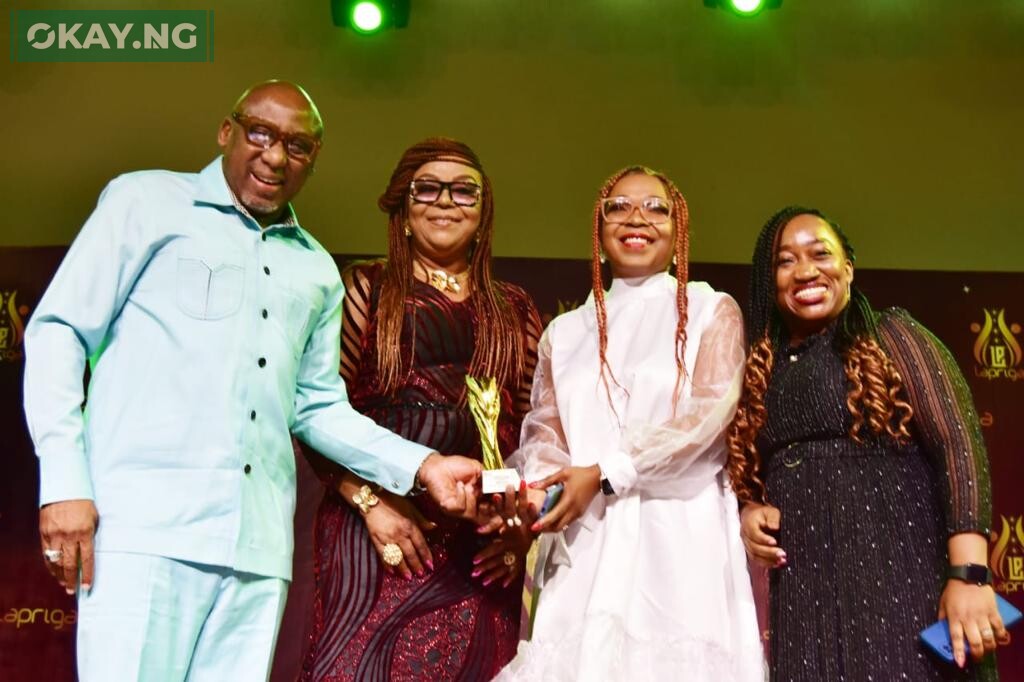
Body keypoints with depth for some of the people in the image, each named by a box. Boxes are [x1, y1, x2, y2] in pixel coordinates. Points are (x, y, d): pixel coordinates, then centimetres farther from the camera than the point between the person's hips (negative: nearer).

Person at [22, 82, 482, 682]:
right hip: (144, 522, -4)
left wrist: (421, 465, 8)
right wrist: (64, 481, -8)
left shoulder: (319, 272, 21)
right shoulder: (149, 200, 8)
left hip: (258, 544, 4)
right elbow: (58, 331, 3)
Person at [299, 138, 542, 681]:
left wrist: (521, 523, 0)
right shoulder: (366, 288, 6)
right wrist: (372, 502, -11)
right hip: (376, 524, -2)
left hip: (484, 541, 3)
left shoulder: (514, 309, 15)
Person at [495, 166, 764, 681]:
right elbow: (545, 427, 9)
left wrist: (605, 475, -13)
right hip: (587, 544, 3)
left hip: (681, 534, -2)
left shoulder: (712, 311, 7)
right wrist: (534, 489, -14)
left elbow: (711, 412, -6)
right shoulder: (565, 332, 18)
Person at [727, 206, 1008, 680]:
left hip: (899, 574, -4)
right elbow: (751, 475, 23)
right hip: (802, 592, 4)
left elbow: (958, 442, -9)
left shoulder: (889, 336, 2)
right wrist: (750, 510, -1)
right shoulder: (761, 372, 15)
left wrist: (969, 574, -19)